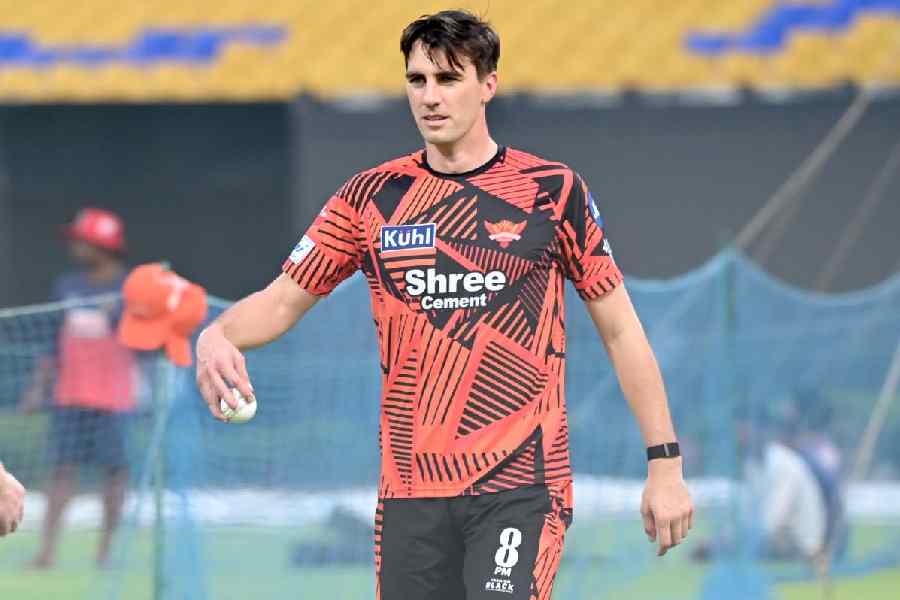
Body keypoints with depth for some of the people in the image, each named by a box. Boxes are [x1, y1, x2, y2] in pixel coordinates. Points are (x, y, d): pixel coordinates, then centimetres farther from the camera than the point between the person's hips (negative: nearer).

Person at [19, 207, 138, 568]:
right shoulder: (67, 287, 11)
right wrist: (39, 387, 12)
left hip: (113, 399, -4)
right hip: (69, 396, 4)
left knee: (115, 471, 1)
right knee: (63, 468, -2)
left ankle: (106, 548, 9)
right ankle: (47, 549, -5)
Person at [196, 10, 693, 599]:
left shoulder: (552, 190, 1)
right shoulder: (372, 196, 7)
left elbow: (620, 329, 5)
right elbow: (281, 302, 8)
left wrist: (666, 463, 1)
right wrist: (216, 336, -15)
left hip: (523, 486, -3)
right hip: (410, 492, 3)